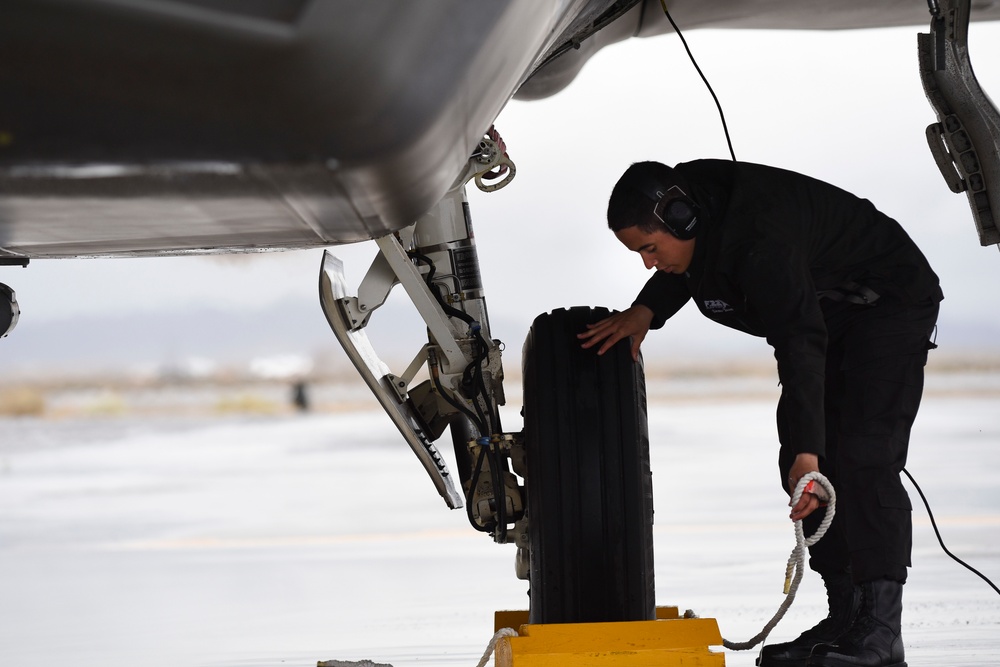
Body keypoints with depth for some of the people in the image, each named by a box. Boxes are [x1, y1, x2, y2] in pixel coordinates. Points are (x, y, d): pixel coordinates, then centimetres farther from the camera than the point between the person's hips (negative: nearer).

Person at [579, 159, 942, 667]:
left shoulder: (762, 238, -37)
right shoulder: (687, 195, -10)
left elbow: (800, 343, -42)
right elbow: (684, 269, 14)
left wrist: (807, 450, -48)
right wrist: (645, 311, -4)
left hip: (889, 302, -10)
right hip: (825, 315, 10)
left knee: (862, 457, -21)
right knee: (800, 465, 3)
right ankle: (846, 618, 4)